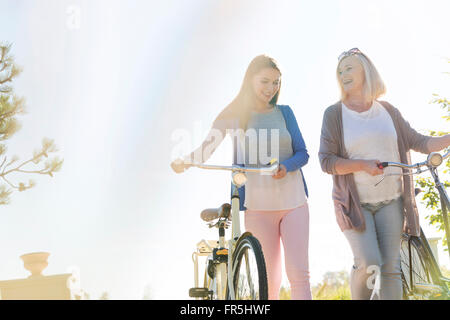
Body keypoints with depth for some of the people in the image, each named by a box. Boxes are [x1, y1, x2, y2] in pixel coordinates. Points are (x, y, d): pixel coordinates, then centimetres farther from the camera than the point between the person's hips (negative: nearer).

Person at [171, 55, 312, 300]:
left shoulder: (284, 112, 12)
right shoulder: (234, 115, 5)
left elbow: (302, 153, 9)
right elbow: (207, 147, -1)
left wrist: (286, 167, -12)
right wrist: (185, 161, -22)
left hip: (293, 200, 2)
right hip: (257, 205, -2)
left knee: (299, 273, -5)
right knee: (269, 278, 1)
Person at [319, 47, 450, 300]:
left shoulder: (388, 111, 8)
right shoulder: (334, 114, -1)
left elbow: (419, 142, 11)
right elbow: (326, 161, -7)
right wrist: (362, 165, -21)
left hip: (391, 201, 3)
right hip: (355, 202, -3)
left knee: (391, 268, 0)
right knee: (368, 264, -15)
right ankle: (359, 297, 12)